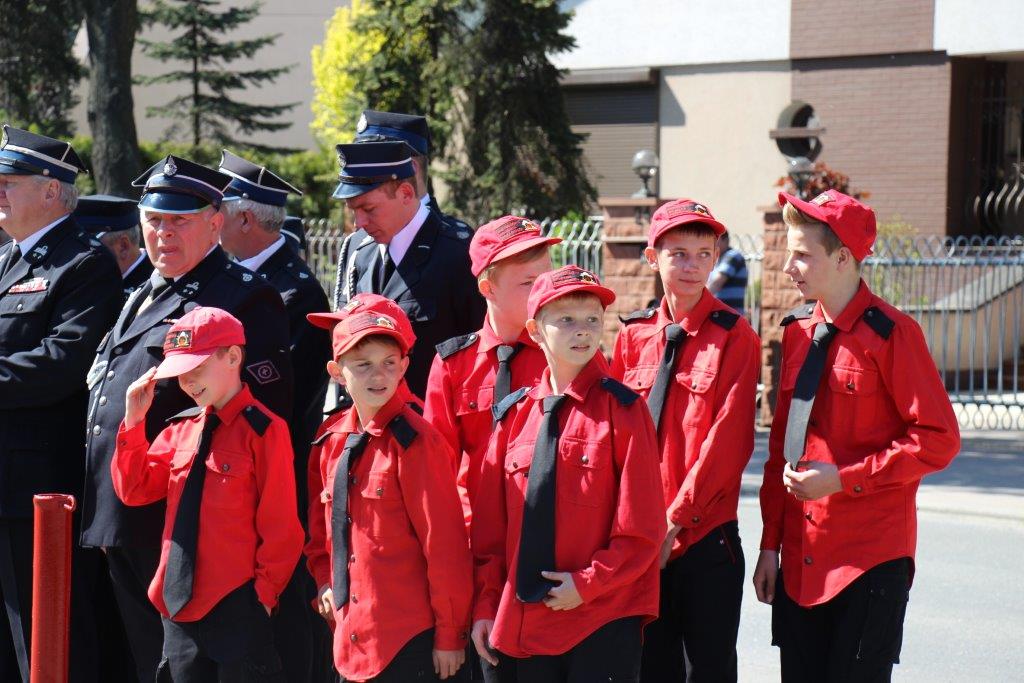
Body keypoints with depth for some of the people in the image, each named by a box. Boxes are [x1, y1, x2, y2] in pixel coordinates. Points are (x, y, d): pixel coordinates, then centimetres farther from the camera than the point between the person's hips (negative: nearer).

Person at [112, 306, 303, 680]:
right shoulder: (180, 428, 11)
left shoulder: (264, 430, -10)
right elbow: (134, 490, 10)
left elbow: (279, 526, -11)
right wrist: (134, 421, 1)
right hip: (180, 603, 7)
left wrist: (263, 593, -11)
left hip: (237, 607, -7)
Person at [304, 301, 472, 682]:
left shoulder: (416, 442, -13)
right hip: (352, 636, 6)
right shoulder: (331, 438, 6)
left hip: (411, 640, -6)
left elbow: (445, 546, -13)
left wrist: (450, 634, -11)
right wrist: (325, 580, 8)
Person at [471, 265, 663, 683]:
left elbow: (642, 527, -7)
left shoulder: (621, 409, -4)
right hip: (524, 620, 4)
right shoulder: (513, 414, 7)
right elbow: (490, 522, 10)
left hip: (604, 621, -4)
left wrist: (587, 584, -12)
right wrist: (486, 603, 6)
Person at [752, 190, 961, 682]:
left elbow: (938, 440, -12)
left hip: (871, 560, -6)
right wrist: (770, 543, 9)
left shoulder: (890, 333, -10)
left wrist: (843, 478, -16)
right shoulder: (798, 332, 10)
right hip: (800, 560, 6)